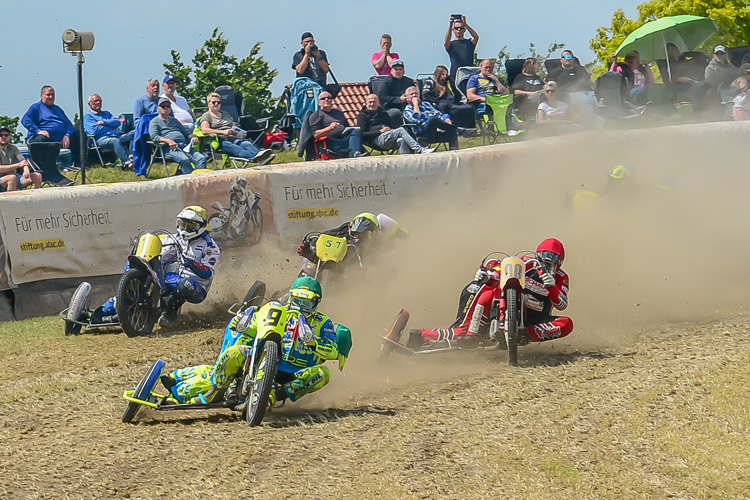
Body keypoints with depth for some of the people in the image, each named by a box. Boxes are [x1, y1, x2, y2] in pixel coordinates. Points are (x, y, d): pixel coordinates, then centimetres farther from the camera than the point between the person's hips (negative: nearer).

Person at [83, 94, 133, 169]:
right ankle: (126, 163, -53)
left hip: (116, 136, 5)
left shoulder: (106, 114, 33)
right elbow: (94, 130, -4)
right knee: (115, 141, -40)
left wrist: (104, 122, 1)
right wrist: (110, 125, 6)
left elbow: (118, 122, 14)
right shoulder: (87, 116, 15)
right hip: (101, 139, -5)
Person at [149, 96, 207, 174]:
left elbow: (185, 133, 35)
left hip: (185, 146, 6)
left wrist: (192, 137, 10)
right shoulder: (155, 121, 14)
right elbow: (154, 137, -3)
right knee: (185, 160, -36)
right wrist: (168, 141, -20)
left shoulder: (174, 120, 33)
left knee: (201, 158, -21)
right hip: (169, 148, -6)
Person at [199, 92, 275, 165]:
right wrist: (223, 132, -17)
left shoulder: (225, 114, 35)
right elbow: (205, 130, -6)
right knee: (236, 149, -38)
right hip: (220, 140, -6)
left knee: (247, 144, -29)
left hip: (233, 138, 6)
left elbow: (234, 126, 35)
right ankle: (256, 157, -68)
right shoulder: (206, 116, 13)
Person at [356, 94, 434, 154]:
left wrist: (392, 130, 3)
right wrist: (380, 131, -8)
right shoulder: (362, 116, 13)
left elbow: (392, 127, 29)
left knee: (400, 140, -31)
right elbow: (362, 134, -1)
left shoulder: (383, 113, 31)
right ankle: (420, 150, -35)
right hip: (376, 140, -5)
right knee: (401, 130, -26)